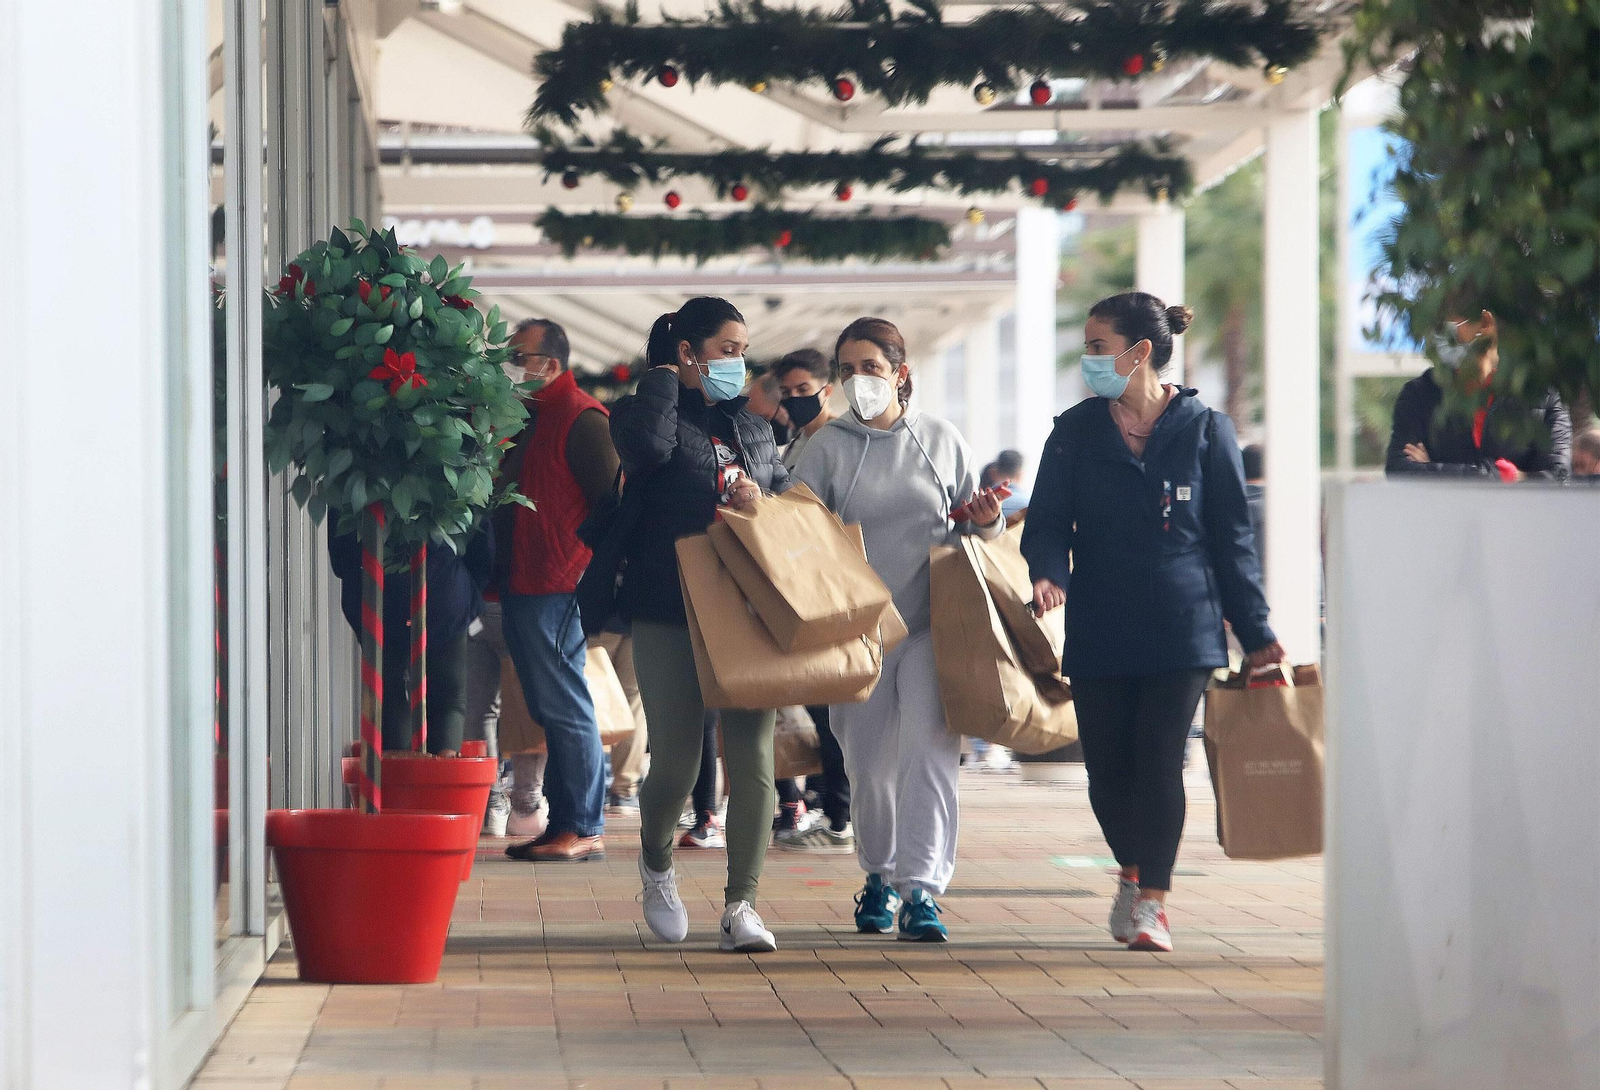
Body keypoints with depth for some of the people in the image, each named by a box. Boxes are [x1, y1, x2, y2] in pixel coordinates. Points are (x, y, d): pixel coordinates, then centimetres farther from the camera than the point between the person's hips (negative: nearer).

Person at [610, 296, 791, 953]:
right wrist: (663, 379, -6)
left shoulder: (752, 427, 19)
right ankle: (656, 864, 27)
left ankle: (742, 906, -6)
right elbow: (645, 445, -21)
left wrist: (757, 494, -5)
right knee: (675, 760, -4)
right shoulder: (648, 413, 3)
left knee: (752, 756, -7)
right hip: (670, 612, -4)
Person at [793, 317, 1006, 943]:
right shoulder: (829, 447, 5)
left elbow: (970, 528, 14)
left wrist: (986, 522, -8)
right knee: (868, 762, 7)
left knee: (931, 750, -15)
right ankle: (880, 874, 29)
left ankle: (922, 891, -17)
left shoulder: (942, 440, 6)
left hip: (932, 624, -1)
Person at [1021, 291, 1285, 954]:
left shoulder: (1204, 431, 2)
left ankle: (1151, 900, -4)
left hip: (1182, 624, -2)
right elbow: (1048, 521, 3)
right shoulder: (1075, 433, 7)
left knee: (1159, 758, -11)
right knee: (1107, 767, 4)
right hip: (1099, 628, 2)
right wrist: (1050, 573, -20)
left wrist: (1255, 632, 4)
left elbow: (1232, 538, 5)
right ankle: (1132, 873, 31)